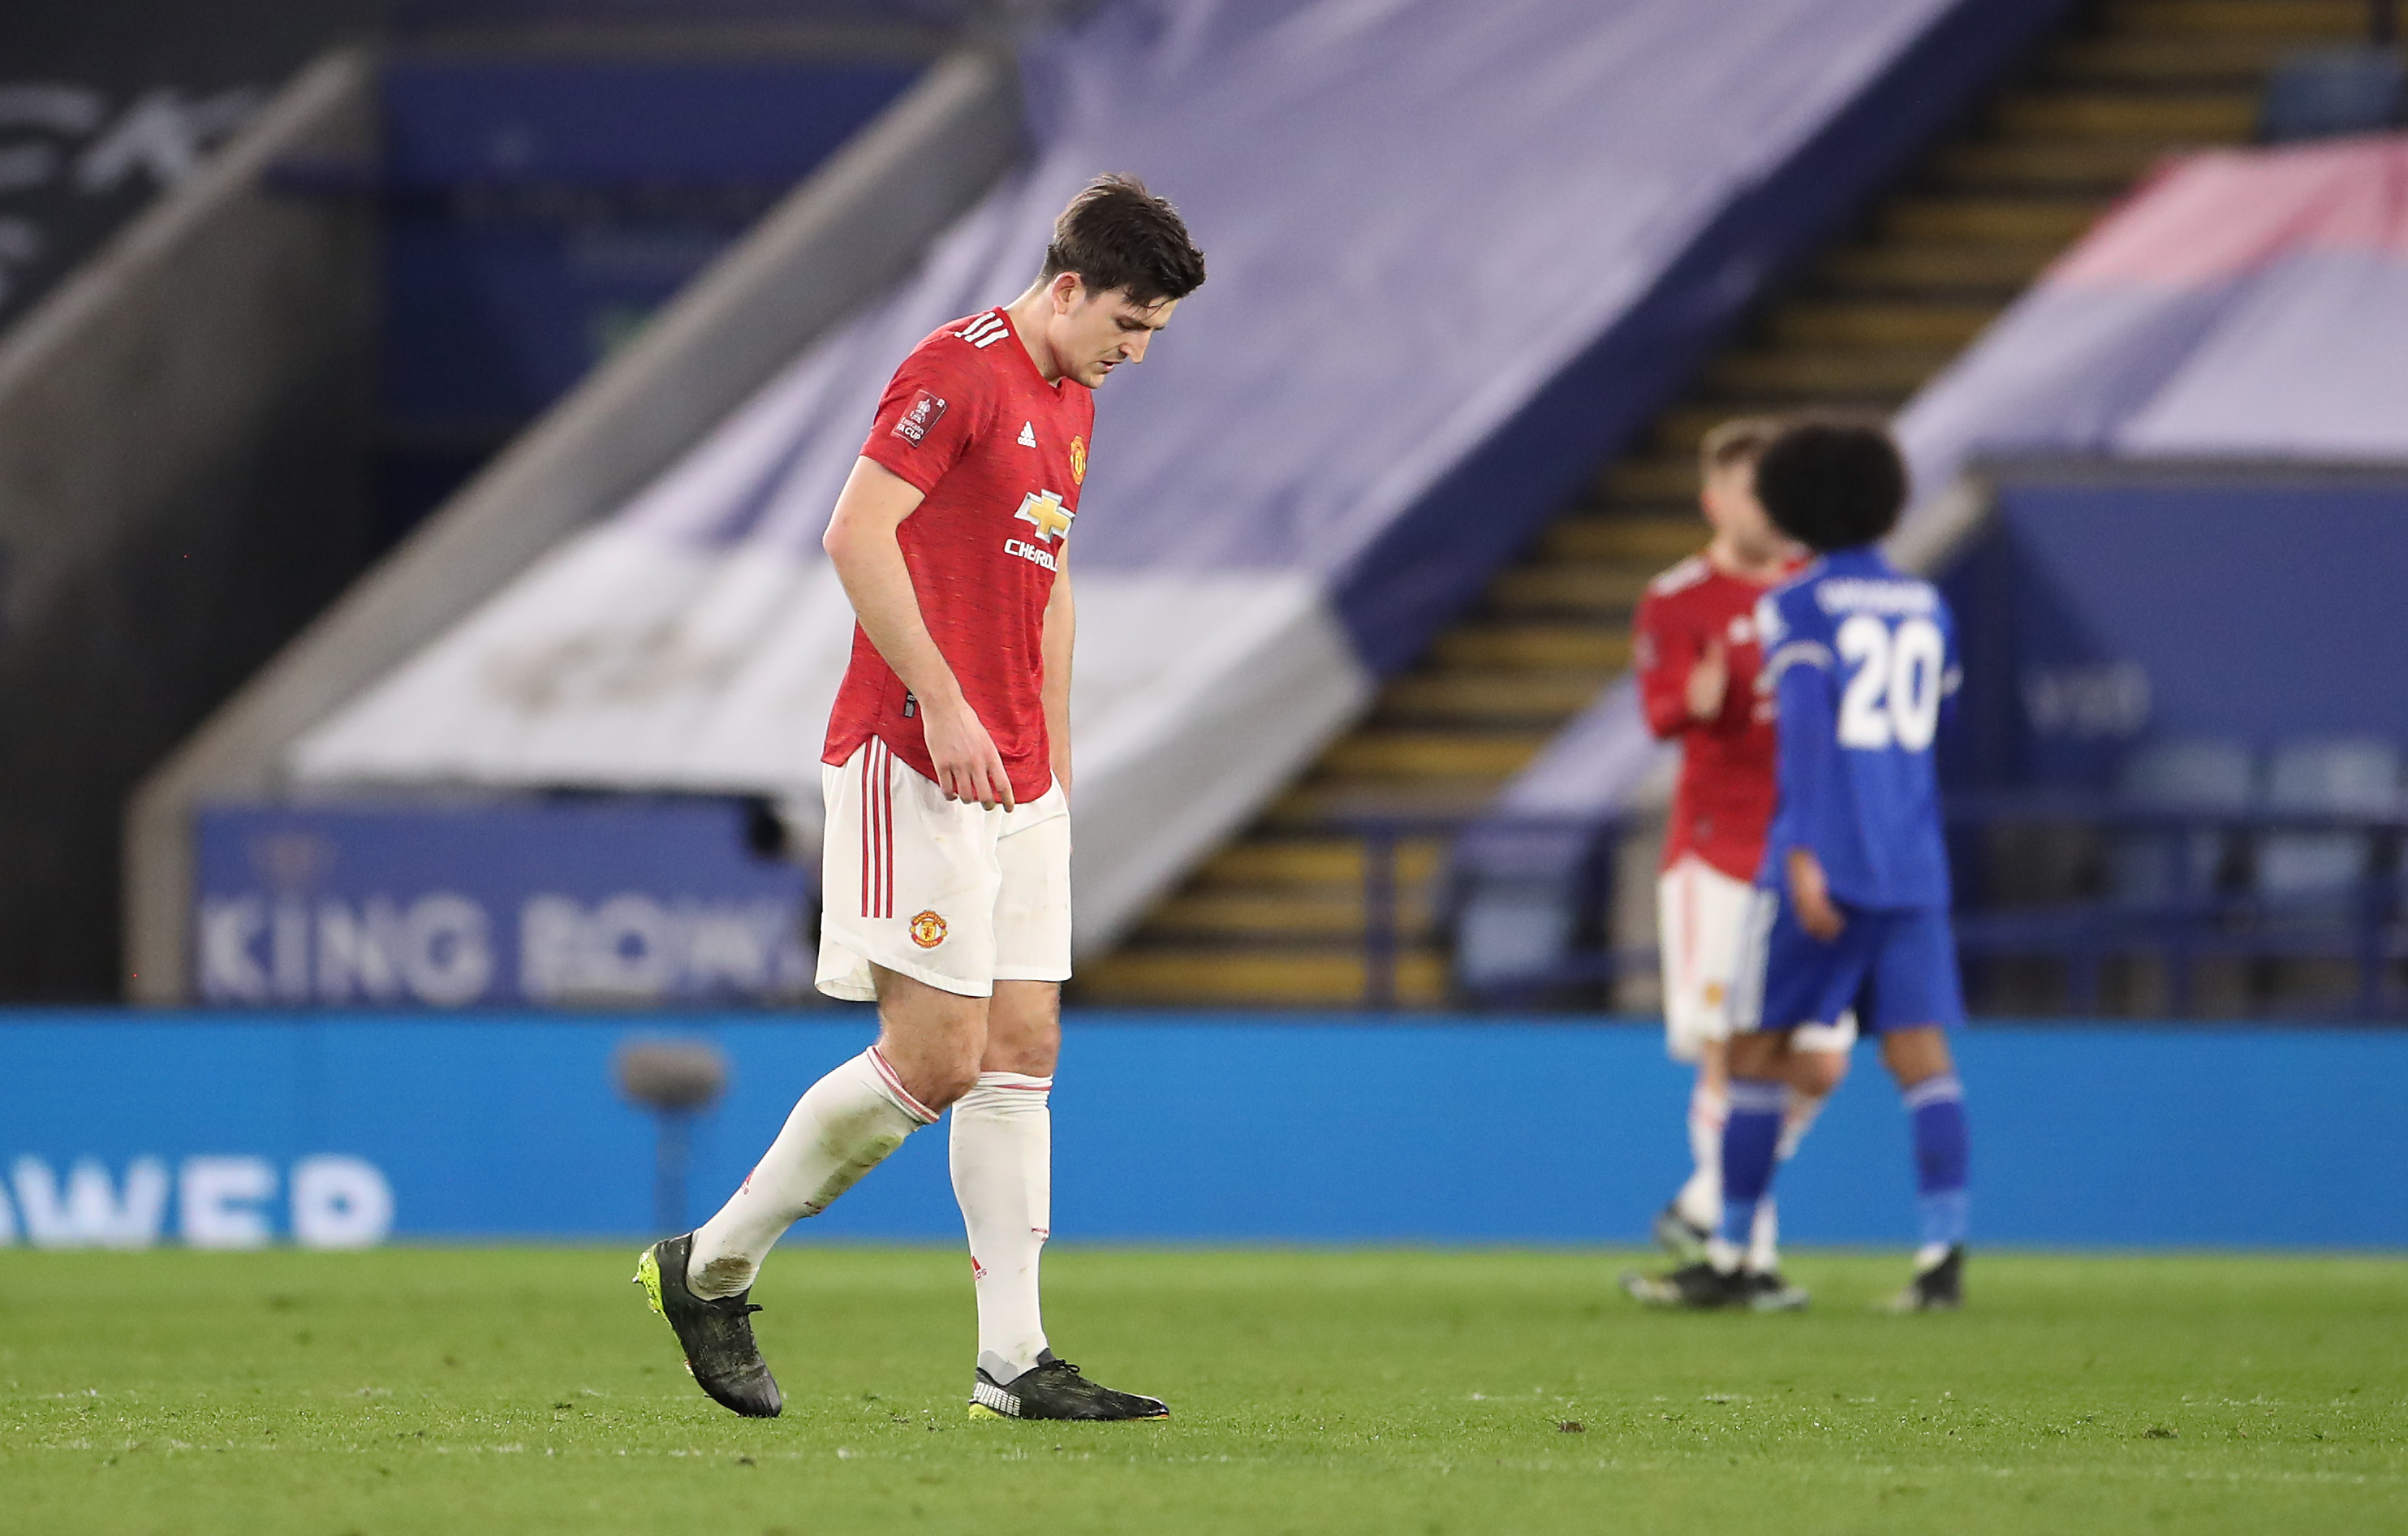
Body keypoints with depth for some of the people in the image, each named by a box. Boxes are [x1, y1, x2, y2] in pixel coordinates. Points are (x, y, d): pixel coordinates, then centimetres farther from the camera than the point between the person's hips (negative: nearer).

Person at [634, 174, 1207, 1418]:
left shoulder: (1071, 406, 18)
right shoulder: (958, 370, -11)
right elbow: (857, 534, -19)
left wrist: (1057, 758, 23)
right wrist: (942, 706, -23)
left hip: (1014, 779, 9)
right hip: (914, 764, -9)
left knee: (1021, 1056, 4)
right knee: (934, 1059, -11)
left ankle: (1013, 1363, 3)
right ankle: (710, 1269, 2)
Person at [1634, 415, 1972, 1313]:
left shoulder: (1796, 608, -3)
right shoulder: (1929, 609, 14)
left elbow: (1805, 726, -14)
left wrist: (1804, 858, -20)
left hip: (1823, 859, -4)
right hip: (1914, 865, 4)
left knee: (1758, 1053, 5)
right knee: (1920, 1054, -1)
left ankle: (1730, 1261, 9)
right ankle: (1944, 1250, -14)